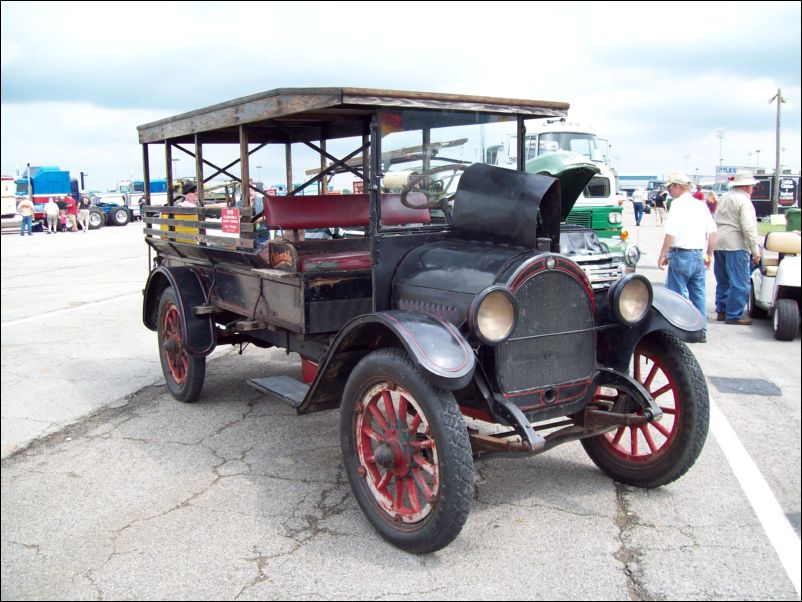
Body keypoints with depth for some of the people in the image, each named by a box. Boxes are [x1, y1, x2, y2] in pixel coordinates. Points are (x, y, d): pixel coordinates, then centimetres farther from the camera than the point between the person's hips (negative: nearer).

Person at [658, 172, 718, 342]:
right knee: (698, 294, 11)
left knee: (678, 294, 0)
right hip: (699, 255, 7)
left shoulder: (678, 204, -10)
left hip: (681, 254, -7)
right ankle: (701, 331, 16)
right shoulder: (701, 205, 11)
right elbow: (713, 232, 10)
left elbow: (671, 233, -16)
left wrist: (662, 255, -9)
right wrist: (709, 255, 18)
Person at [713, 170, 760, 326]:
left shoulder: (724, 198, 16)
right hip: (735, 245, -9)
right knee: (740, 283, -5)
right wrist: (755, 250, -14)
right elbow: (748, 228, -17)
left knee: (723, 281, 16)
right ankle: (734, 315, -4)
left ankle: (721, 311, 19)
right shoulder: (744, 201, -10)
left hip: (718, 243, 9)